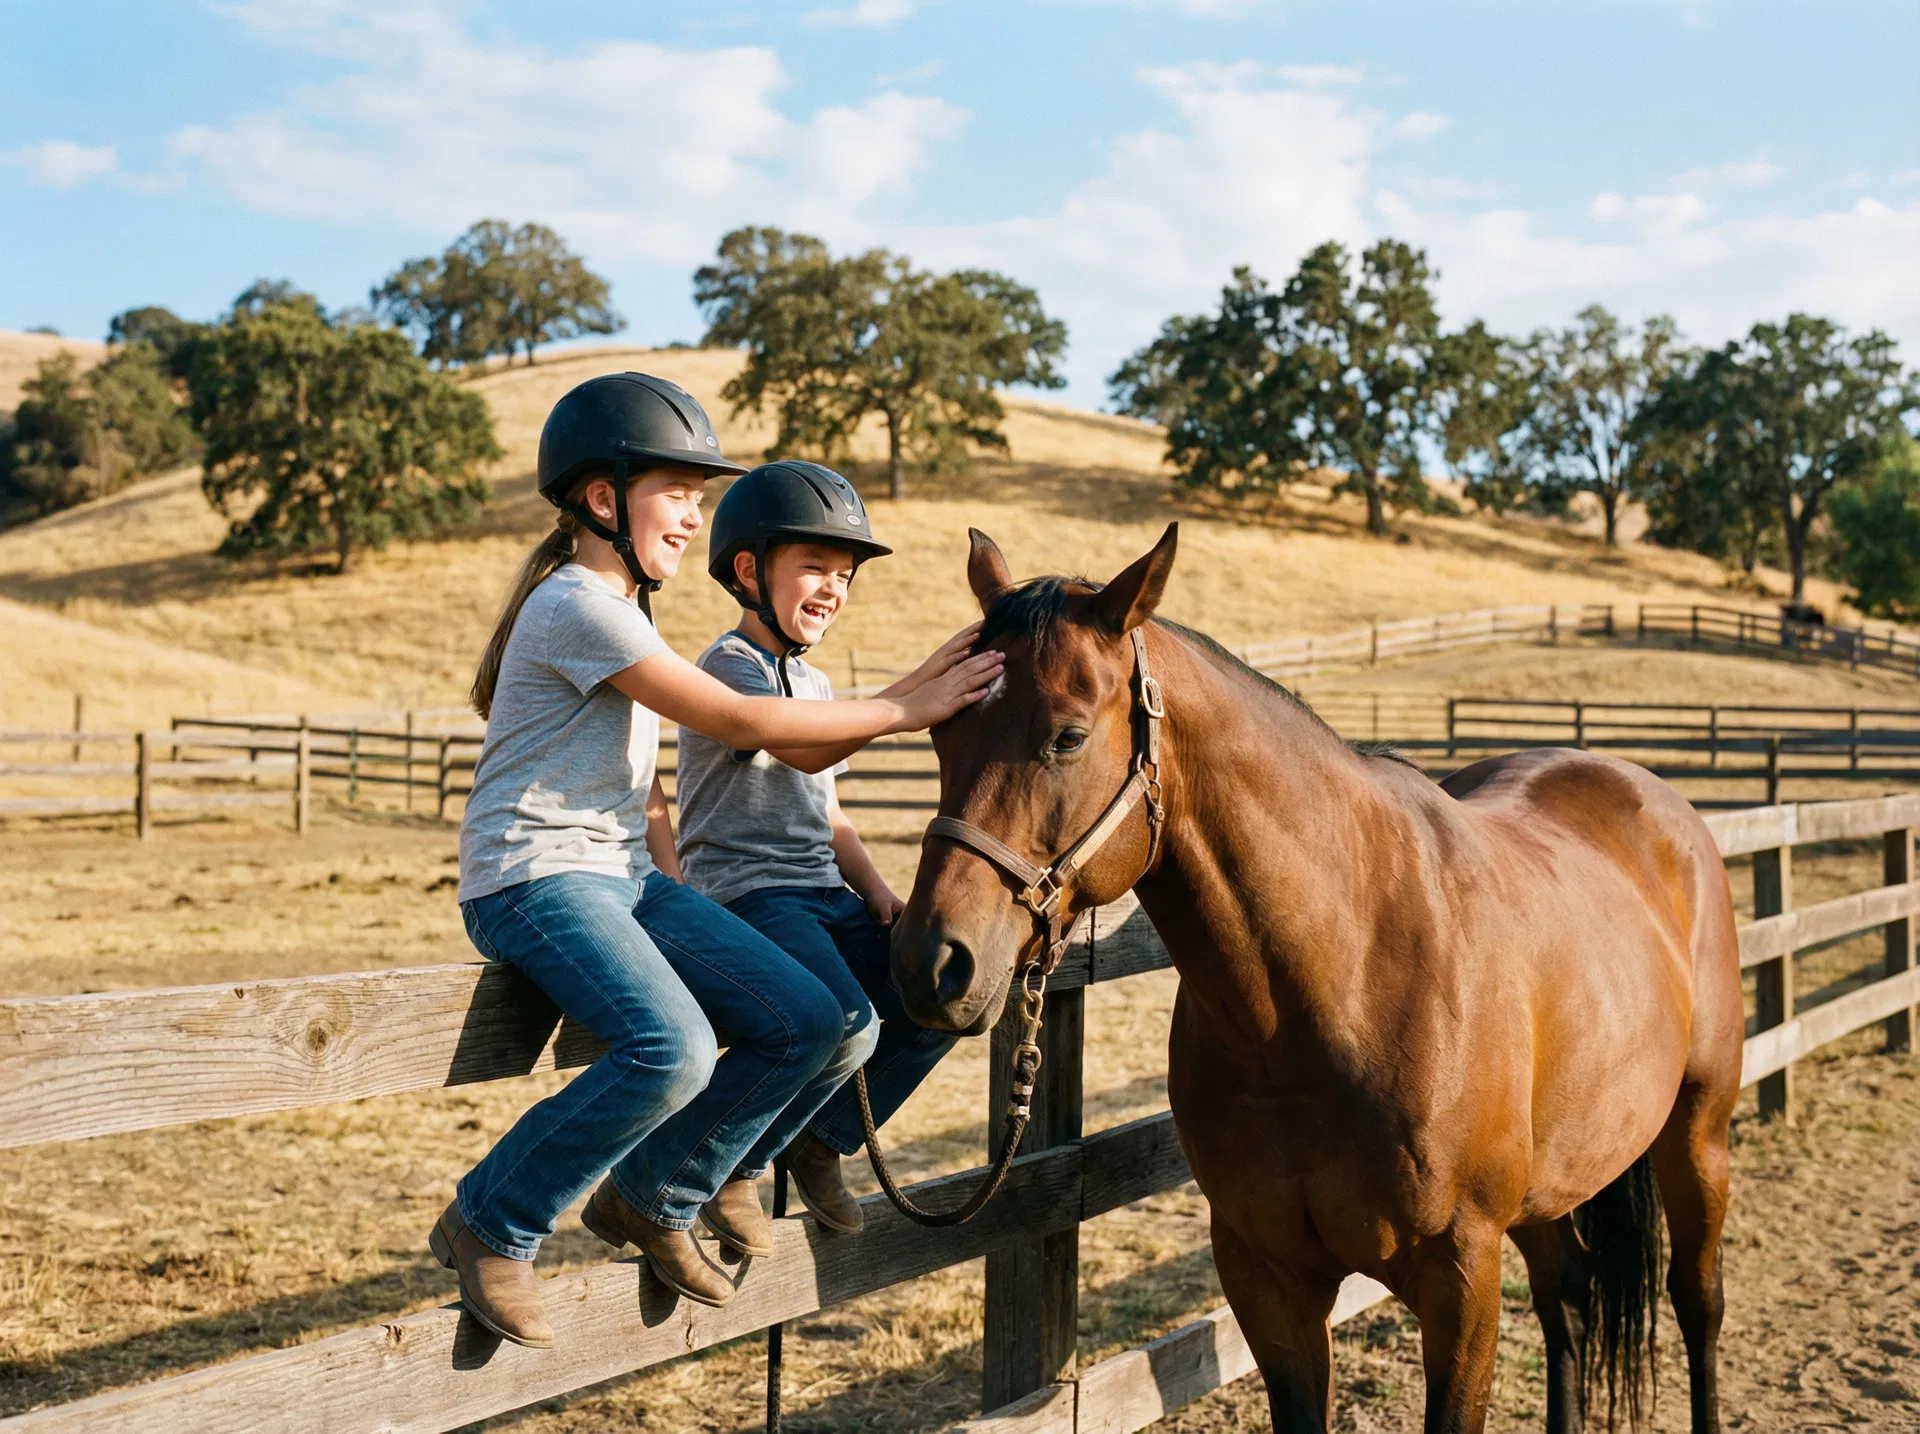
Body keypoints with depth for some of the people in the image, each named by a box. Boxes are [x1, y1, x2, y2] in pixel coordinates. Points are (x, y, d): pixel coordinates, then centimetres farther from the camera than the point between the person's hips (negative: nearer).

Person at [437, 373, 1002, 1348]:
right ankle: (490, 1225, -12)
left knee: (805, 1021, -4)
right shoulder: (579, 604, -14)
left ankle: (653, 1197, 13)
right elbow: (735, 722, -17)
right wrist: (902, 711, -14)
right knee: (674, 1049, -32)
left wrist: (677, 901, 10)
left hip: (624, 874, 9)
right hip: (534, 878, -9)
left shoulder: (624, 609, 18)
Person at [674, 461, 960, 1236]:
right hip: (745, 896, -9)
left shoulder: (815, 683, 21)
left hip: (822, 896, 9)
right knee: (847, 1022, -30)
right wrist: (923, 682, -33)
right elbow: (805, 749, -27)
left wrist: (876, 888, 5)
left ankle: (821, 1141, 11)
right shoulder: (729, 663, -8)